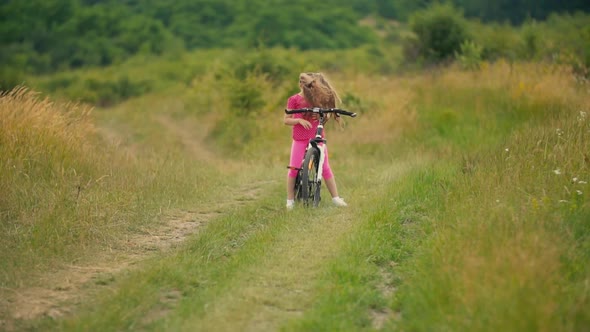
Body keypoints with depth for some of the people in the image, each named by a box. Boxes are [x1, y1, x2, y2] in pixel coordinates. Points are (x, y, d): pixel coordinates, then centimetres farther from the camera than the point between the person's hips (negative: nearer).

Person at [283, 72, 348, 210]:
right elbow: (286, 120, -2)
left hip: (317, 137, 3)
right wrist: (299, 120, -19)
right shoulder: (294, 99, -2)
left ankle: (336, 198, 5)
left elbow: (325, 114, 10)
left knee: (325, 168, 1)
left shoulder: (317, 98, 8)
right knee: (293, 168, -3)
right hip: (300, 139, -2)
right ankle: (290, 200, 8)